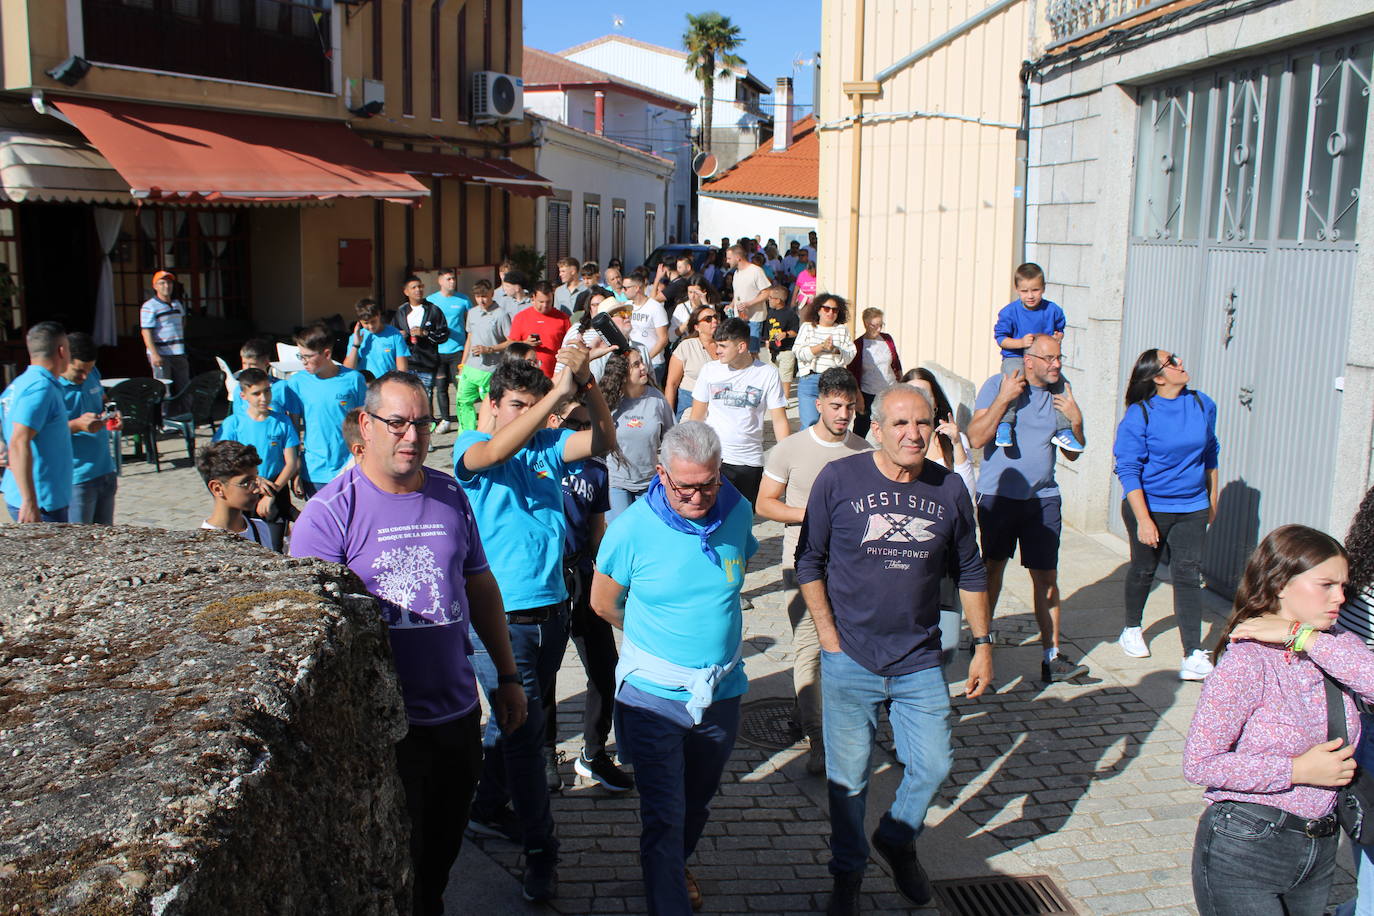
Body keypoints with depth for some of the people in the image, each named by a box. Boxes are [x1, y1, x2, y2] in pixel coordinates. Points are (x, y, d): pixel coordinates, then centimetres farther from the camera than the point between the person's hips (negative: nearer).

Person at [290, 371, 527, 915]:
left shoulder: (450, 496, 5)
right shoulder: (332, 511, -10)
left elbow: (480, 587, 14)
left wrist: (507, 676, 16)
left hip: (458, 713, 5)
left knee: (442, 851, 20)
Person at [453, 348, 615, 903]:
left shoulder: (548, 444, 7)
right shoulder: (472, 447, -5)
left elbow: (603, 441, -8)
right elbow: (497, 451, -28)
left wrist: (588, 385, -25)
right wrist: (558, 393, -36)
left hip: (551, 612, 5)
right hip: (498, 616, -5)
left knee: (516, 721, 19)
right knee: (525, 727, -5)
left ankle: (486, 805, 41)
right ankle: (540, 848, 8)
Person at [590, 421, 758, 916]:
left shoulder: (737, 513, -8)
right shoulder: (632, 527, -18)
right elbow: (603, 602, -2)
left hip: (722, 688, 4)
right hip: (655, 694, -4)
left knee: (698, 801, 24)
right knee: (664, 814, -4)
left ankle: (674, 868, 51)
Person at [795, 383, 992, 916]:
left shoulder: (950, 490, 0)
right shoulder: (838, 480, -8)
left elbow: (970, 572, 11)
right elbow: (809, 562, -1)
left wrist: (982, 644, 9)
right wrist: (829, 637, -6)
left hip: (920, 663, 2)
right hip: (850, 660, -2)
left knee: (933, 767, 8)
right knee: (848, 775, 8)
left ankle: (897, 840, 38)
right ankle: (848, 871, 32)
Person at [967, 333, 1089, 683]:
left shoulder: (1061, 393, 6)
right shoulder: (997, 385, -6)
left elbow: (1072, 454, 11)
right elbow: (976, 438, -15)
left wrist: (1076, 421, -6)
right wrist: (1004, 398, -20)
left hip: (1043, 497, 3)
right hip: (998, 494, -3)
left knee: (1047, 577, 1)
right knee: (993, 567, 10)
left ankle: (1052, 657, 6)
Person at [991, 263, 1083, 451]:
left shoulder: (1053, 310, 2)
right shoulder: (1009, 312, -6)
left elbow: (1059, 330, 19)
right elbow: (1001, 338, -4)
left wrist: (1058, 337, -6)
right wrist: (1021, 342, -21)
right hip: (1015, 359, -4)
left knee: (1062, 384, -13)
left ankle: (1063, 430, -4)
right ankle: (1005, 425, -34)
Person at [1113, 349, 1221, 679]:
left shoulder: (1203, 405, 0)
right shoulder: (1138, 416, -15)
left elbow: (1210, 453, 14)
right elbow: (1128, 470, -16)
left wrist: (1212, 499, 17)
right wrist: (1143, 520, -20)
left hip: (1192, 508, 3)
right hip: (1149, 506, -3)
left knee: (1188, 575, -4)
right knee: (1143, 570, 14)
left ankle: (1194, 655, -3)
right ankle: (1132, 629, 38)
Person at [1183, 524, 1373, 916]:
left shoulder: (1332, 646, 2)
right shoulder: (1247, 660, -18)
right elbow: (1199, 764, -20)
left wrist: (1304, 637, -21)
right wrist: (1297, 770, -19)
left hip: (1320, 850, 6)